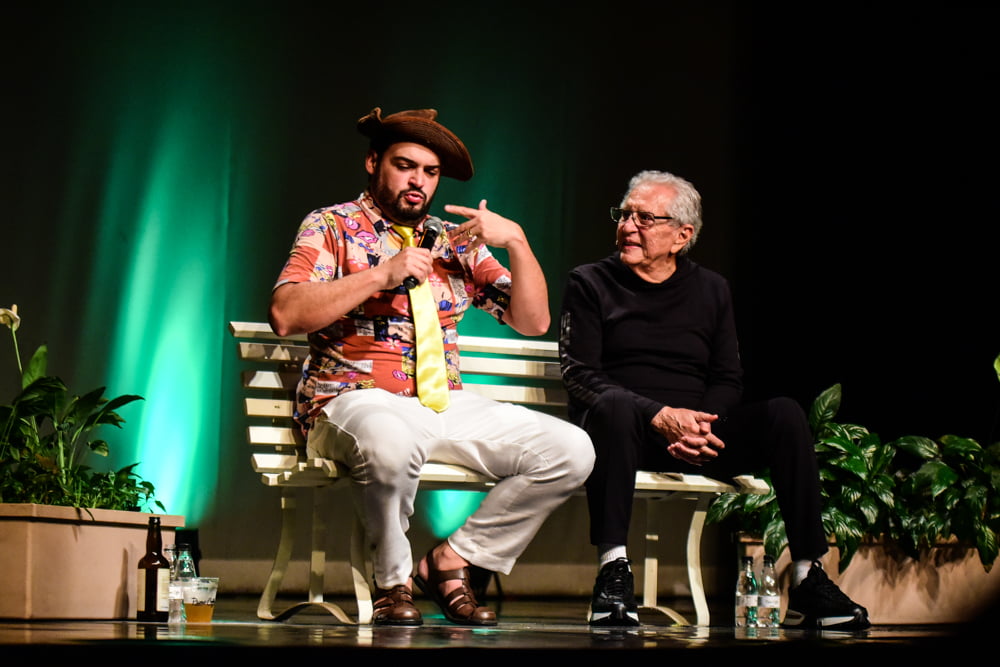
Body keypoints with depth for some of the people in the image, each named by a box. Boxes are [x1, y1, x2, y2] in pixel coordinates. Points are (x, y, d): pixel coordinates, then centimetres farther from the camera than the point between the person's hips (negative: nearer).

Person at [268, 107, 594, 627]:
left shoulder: (455, 242, 18)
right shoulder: (331, 227, 5)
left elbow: (533, 321, 13)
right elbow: (285, 314, -12)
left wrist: (516, 241, 0)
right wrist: (382, 275, -16)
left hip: (446, 404, 5)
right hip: (355, 401, -5)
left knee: (571, 450, -12)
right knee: (390, 443, -42)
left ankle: (452, 559, -1)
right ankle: (393, 581, -14)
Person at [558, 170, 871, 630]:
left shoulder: (711, 290, 17)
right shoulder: (590, 284, 7)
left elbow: (728, 381, 12)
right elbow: (579, 375, -5)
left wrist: (700, 426, -12)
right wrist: (660, 417, -20)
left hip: (696, 433, 3)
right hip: (625, 433, -3)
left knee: (783, 413, -19)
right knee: (613, 405, -37)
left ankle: (808, 582, -22)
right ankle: (613, 571, -41)